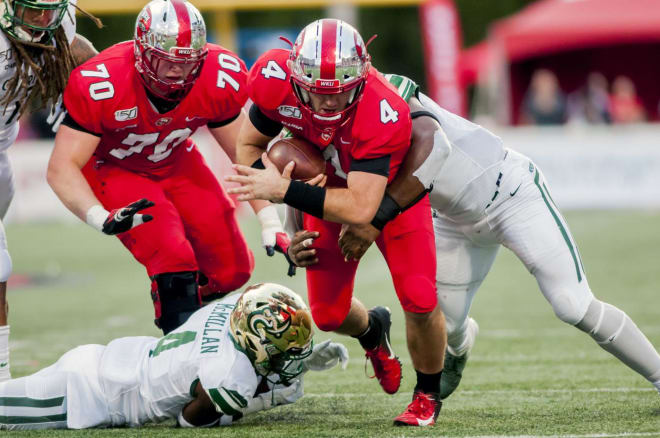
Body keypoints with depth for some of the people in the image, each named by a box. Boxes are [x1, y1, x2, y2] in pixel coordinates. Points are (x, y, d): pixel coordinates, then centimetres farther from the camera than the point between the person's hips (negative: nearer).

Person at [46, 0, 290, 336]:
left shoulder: (219, 80, -23)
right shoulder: (101, 85, -35)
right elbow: (63, 167, -32)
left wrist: (271, 225, -15)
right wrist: (101, 219, -48)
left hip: (175, 164, 5)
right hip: (113, 169, -5)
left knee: (232, 270, 3)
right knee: (173, 258, -25)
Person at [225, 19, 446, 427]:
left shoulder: (383, 114, -43)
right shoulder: (276, 80, -31)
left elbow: (360, 208, -43)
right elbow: (250, 145, -12)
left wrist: (283, 190, -44)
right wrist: (269, 176, -33)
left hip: (390, 189, -3)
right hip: (328, 186, 4)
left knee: (420, 301, -15)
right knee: (329, 314, 5)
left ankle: (429, 394, 13)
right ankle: (372, 330, 43)